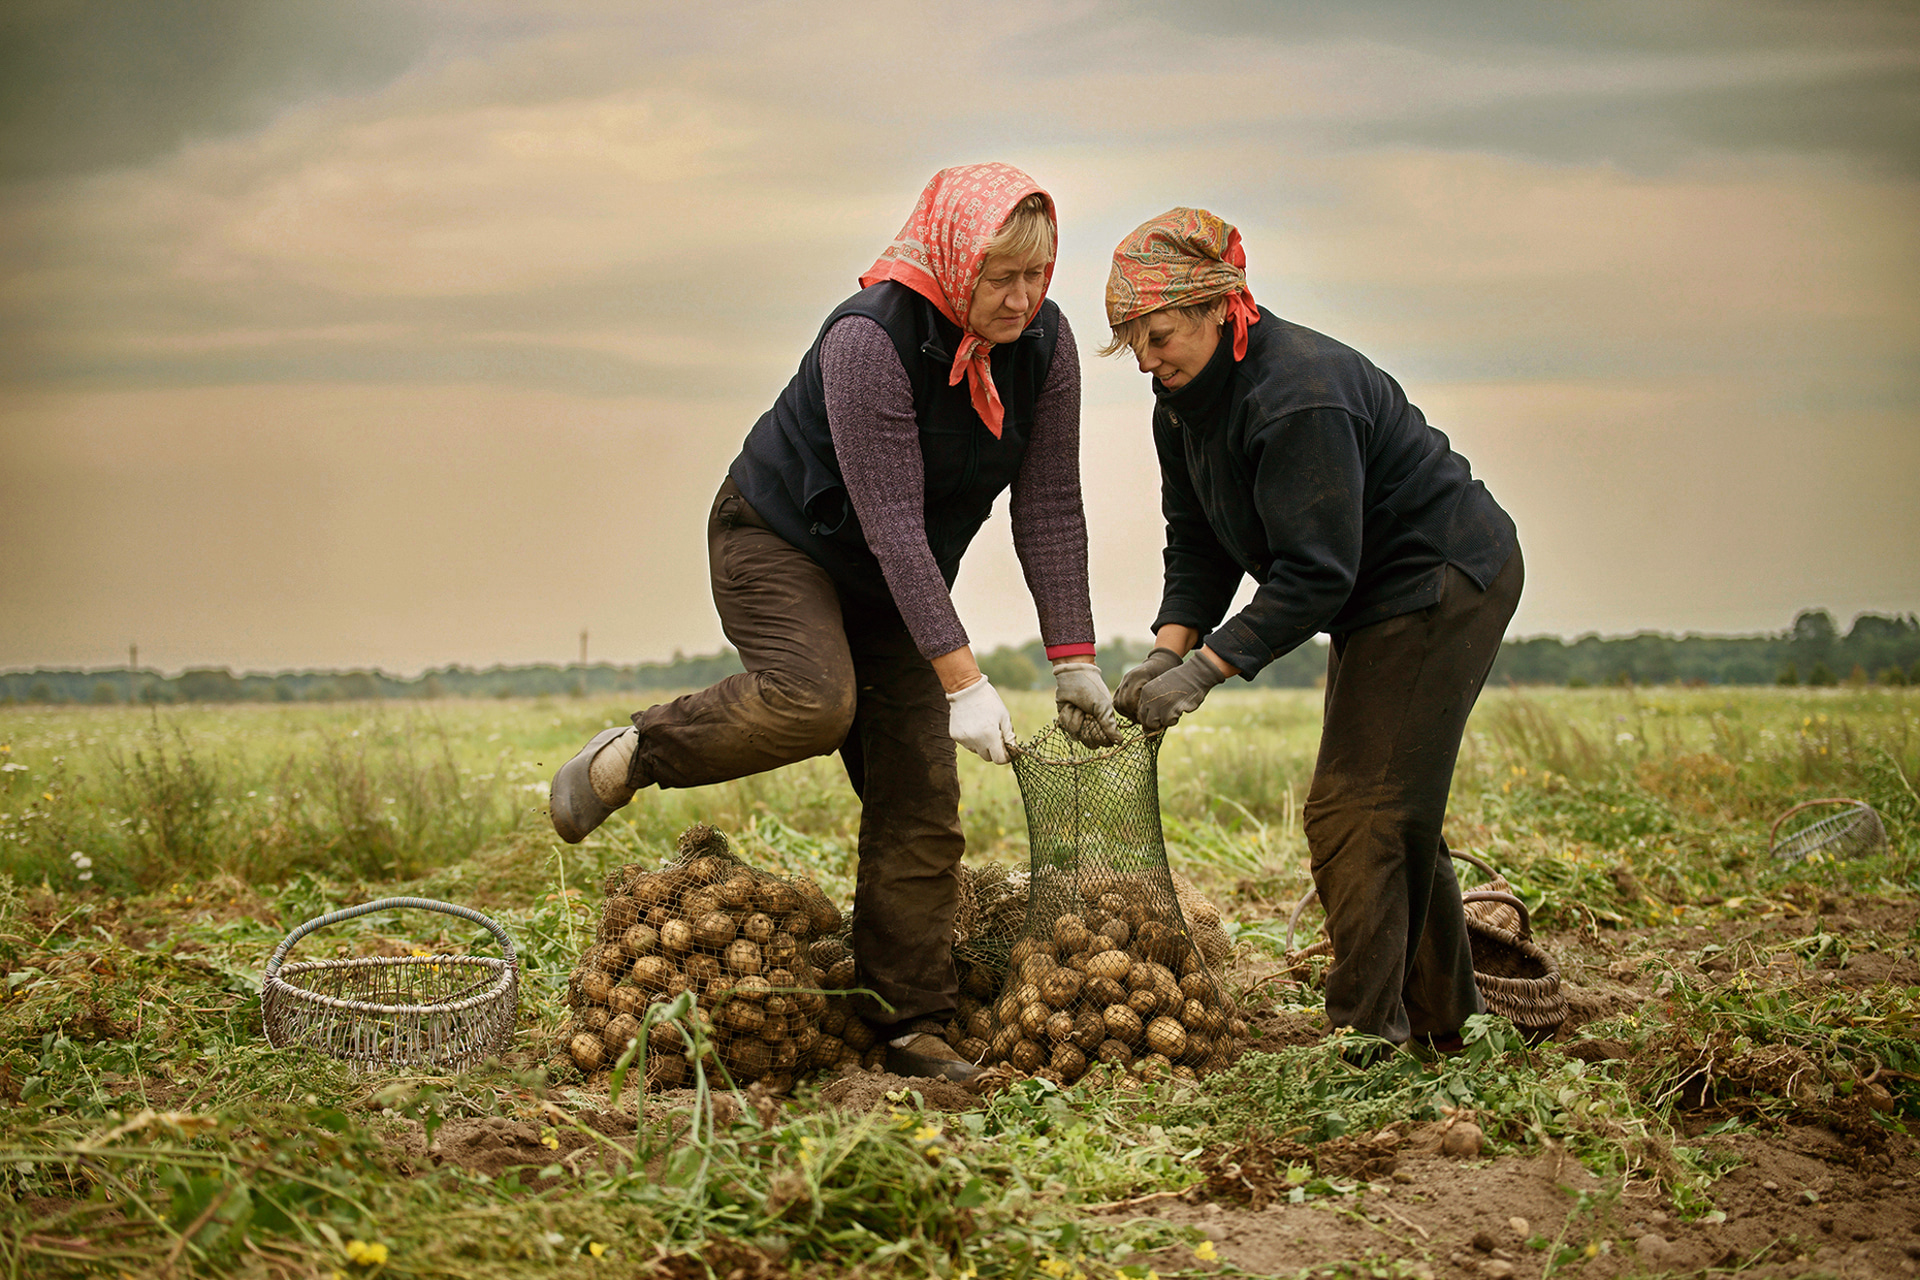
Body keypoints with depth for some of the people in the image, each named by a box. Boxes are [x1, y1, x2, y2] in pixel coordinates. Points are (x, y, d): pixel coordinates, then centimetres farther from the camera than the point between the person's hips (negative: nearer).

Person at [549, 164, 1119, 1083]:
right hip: (778, 538, -6)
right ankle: (629, 760, -10)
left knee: (921, 799, -3)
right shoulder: (871, 338, -30)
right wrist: (962, 680, -35)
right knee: (814, 699, -35)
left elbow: (1050, 507, -8)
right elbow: (892, 519, -33)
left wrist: (1074, 661, -11)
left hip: (892, 582, 6)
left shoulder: (1045, 344, -11)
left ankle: (908, 1026, 1)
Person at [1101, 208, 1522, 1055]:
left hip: (1444, 581, -10)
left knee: (1357, 810, -13)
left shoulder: (1298, 396, -29)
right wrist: (1166, 650, -14)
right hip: (1380, 594, 10)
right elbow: (1198, 544, 2)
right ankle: (1442, 1018, 27)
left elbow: (1316, 573, -31)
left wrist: (1205, 670, -31)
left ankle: (1365, 1032, -11)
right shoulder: (1181, 401, 0)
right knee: (1393, 810, 15)